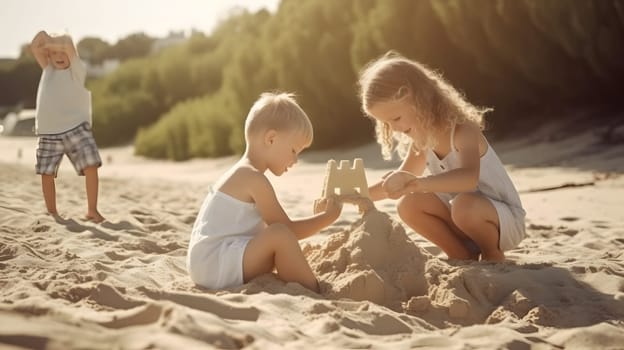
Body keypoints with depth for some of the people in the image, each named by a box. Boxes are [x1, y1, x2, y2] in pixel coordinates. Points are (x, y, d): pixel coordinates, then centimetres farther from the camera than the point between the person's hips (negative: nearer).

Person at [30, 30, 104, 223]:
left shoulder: (77, 70, 2)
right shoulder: (48, 69, 14)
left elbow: (68, 45, -12)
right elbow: (35, 47, 3)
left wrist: (51, 42, 0)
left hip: (76, 128, -3)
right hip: (49, 133, 3)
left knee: (91, 167, -15)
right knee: (46, 173, 0)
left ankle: (92, 211, -3)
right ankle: (52, 214, 15)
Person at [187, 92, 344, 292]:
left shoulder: (242, 174, 18)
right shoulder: (255, 179, -13)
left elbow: (267, 228, 22)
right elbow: (287, 229, -12)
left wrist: (317, 217, 21)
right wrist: (328, 217, -1)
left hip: (205, 266, 11)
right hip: (214, 264, -11)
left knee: (278, 253, 23)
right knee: (280, 235, -25)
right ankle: (314, 295, -18)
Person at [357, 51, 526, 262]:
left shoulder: (462, 131, -25)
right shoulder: (422, 137, -1)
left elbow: (469, 178, -46)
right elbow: (402, 179, 13)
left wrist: (418, 183, -59)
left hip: (507, 219, -7)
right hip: (468, 215, 7)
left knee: (464, 205, -37)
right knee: (408, 205, -12)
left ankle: (493, 256, -8)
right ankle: (464, 257, 1)